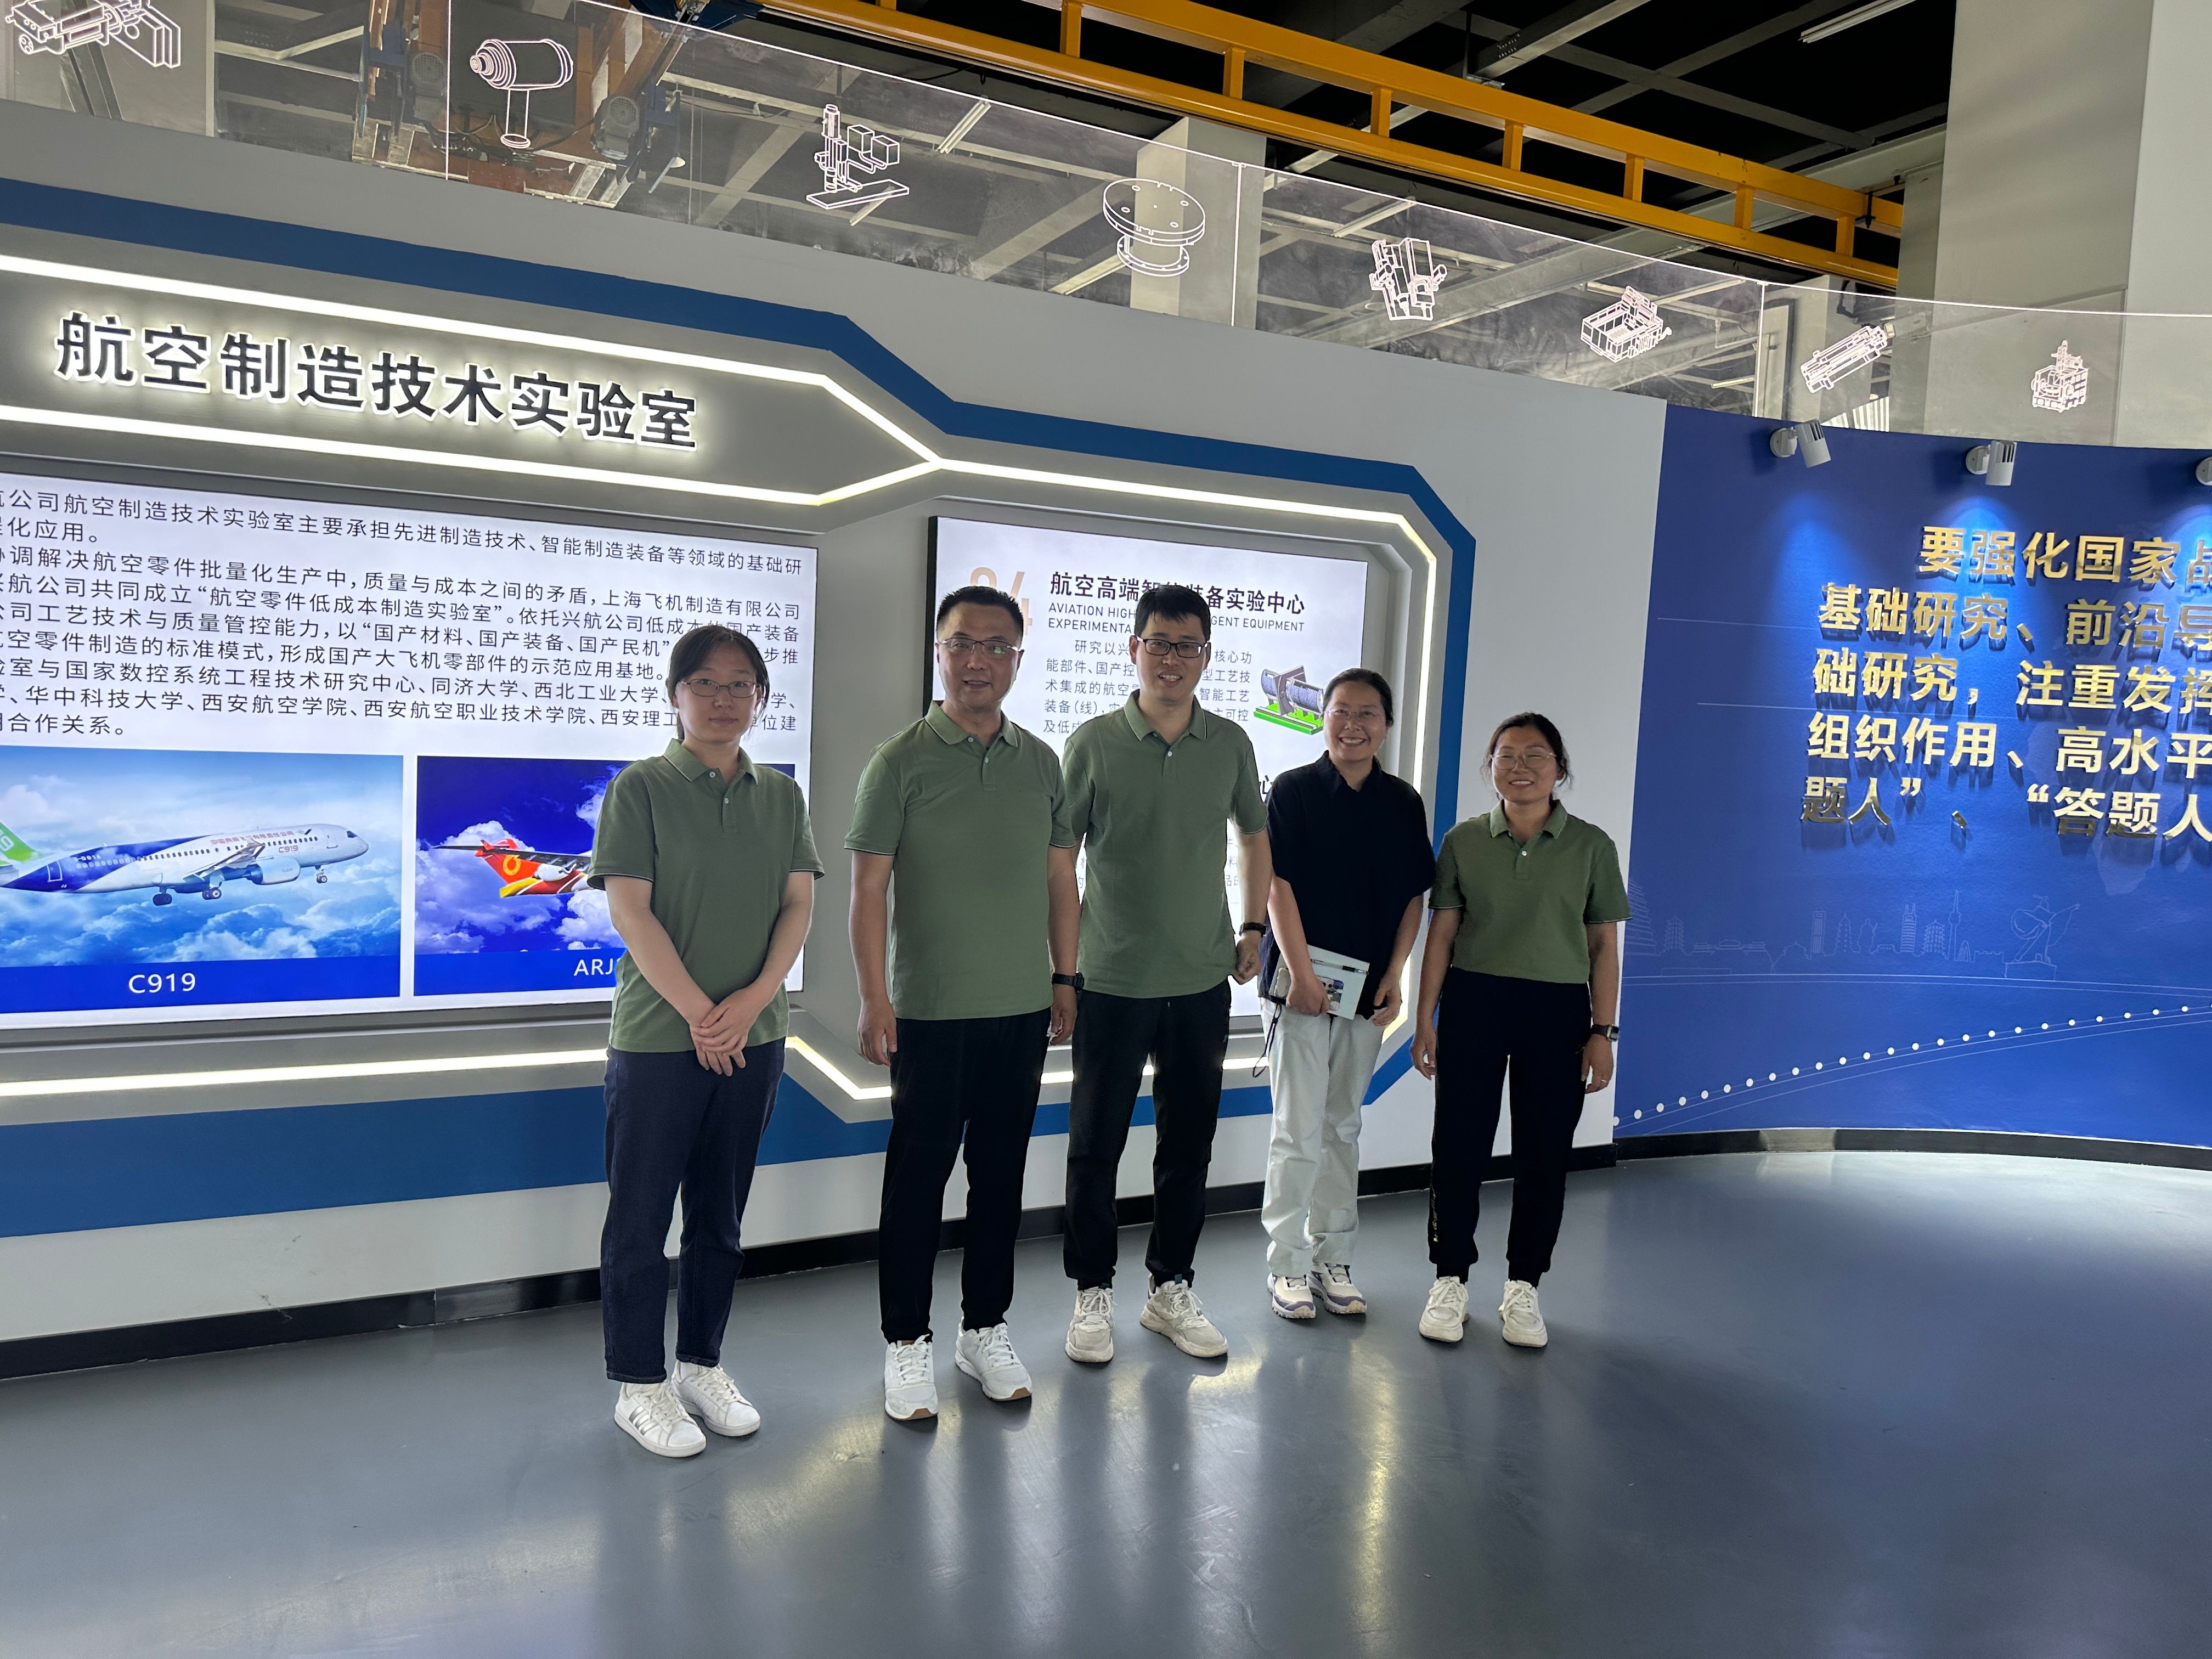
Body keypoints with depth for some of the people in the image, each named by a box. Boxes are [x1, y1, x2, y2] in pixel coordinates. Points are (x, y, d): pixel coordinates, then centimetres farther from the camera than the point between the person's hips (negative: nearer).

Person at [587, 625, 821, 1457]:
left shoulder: (781, 795, 7)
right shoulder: (641, 787, -5)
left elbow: (799, 903, 3)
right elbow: (629, 909, -11)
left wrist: (752, 999, -12)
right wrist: (699, 1013, -14)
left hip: (753, 1038, 4)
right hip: (657, 1038, -4)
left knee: (720, 1215, 15)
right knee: (641, 1219, 6)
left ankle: (702, 1364, 30)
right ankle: (639, 1386, 20)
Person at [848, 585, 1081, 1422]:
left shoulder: (1041, 762, 7)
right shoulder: (902, 761, -5)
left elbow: (1060, 879, 13)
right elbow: (870, 887, -7)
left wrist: (1064, 979, 9)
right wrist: (874, 997, -11)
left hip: (1022, 1008, 4)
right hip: (930, 1011, -4)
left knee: (1002, 1172, 13)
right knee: (918, 1174, 5)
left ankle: (985, 1328, 29)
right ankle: (906, 1342, 20)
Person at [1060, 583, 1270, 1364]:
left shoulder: (1231, 744, 2)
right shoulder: (1094, 743, -6)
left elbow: (1254, 835, 17)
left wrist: (1253, 927, 11)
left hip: (1204, 981, 3)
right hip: (1112, 981, -3)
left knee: (1189, 1145, 13)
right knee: (1096, 1145, 7)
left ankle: (1171, 1289, 29)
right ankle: (1093, 1293, 23)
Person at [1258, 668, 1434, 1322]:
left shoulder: (1404, 802, 7)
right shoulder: (1293, 790, -4)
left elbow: (1413, 896, 9)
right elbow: (1278, 885, -8)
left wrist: (1393, 976, 0)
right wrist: (1300, 972, -14)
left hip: (1368, 987, 4)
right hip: (1303, 979, -4)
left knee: (1344, 1127, 12)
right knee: (1300, 1130, -2)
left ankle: (1332, 1258, 22)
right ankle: (1287, 1264, 10)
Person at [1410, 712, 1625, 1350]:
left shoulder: (1591, 846, 3)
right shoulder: (1465, 841, 4)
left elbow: (1604, 945, 5)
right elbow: (1441, 933, 4)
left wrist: (1602, 1031, -1)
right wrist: (1425, 1019, 1)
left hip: (1558, 1010, 0)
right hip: (1473, 1001, 0)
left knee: (1544, 1153, 6)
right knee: (1459, 1146, 3)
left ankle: (1522, 1289, 21)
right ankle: (1450, 1280, 18)